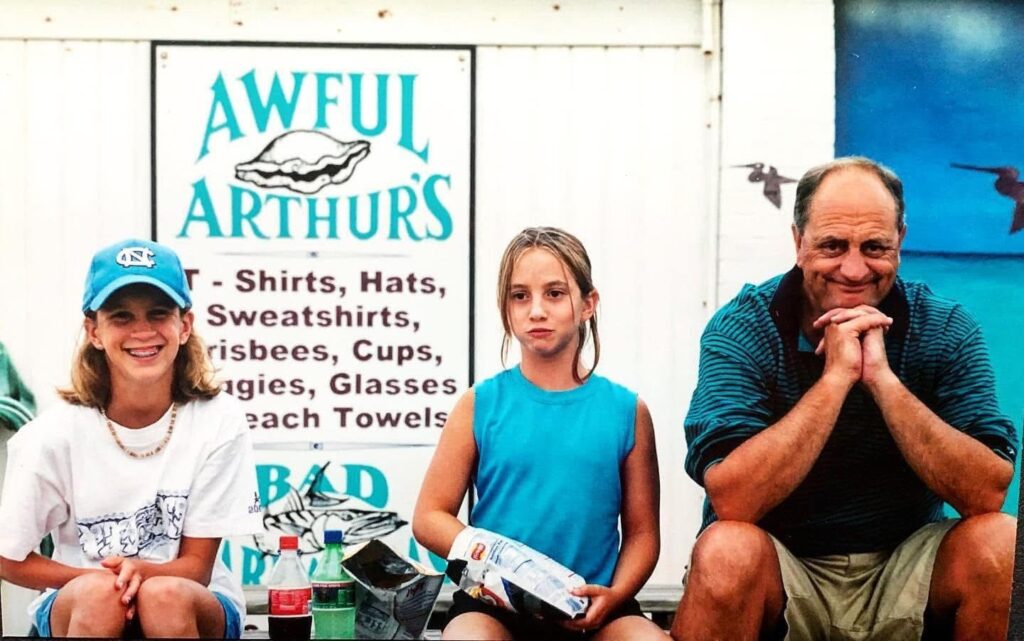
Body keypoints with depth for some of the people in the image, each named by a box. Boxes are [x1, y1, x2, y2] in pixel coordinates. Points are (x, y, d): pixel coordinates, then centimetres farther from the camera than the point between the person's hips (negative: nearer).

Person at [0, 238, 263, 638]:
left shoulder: (218, 421, -14)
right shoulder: (56, 433, -13)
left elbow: (196, 566, -7)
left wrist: (139, 570, -30)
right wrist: (101, 580, -20)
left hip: (192, 606, 0)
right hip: (78, 608, 0)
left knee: (166, 595, -33)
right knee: (99, 593, -33)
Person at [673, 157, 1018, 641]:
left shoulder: (948, 332, -5)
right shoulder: (740, 329, -12)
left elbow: (986, 493, -17)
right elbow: (731, 501, -24)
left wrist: (882, 378, -26)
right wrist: (836, 377, -27)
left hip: (904, 565, 2)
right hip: (777, 570, -2)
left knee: (999, 543, -25)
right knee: (727, 551, -33)